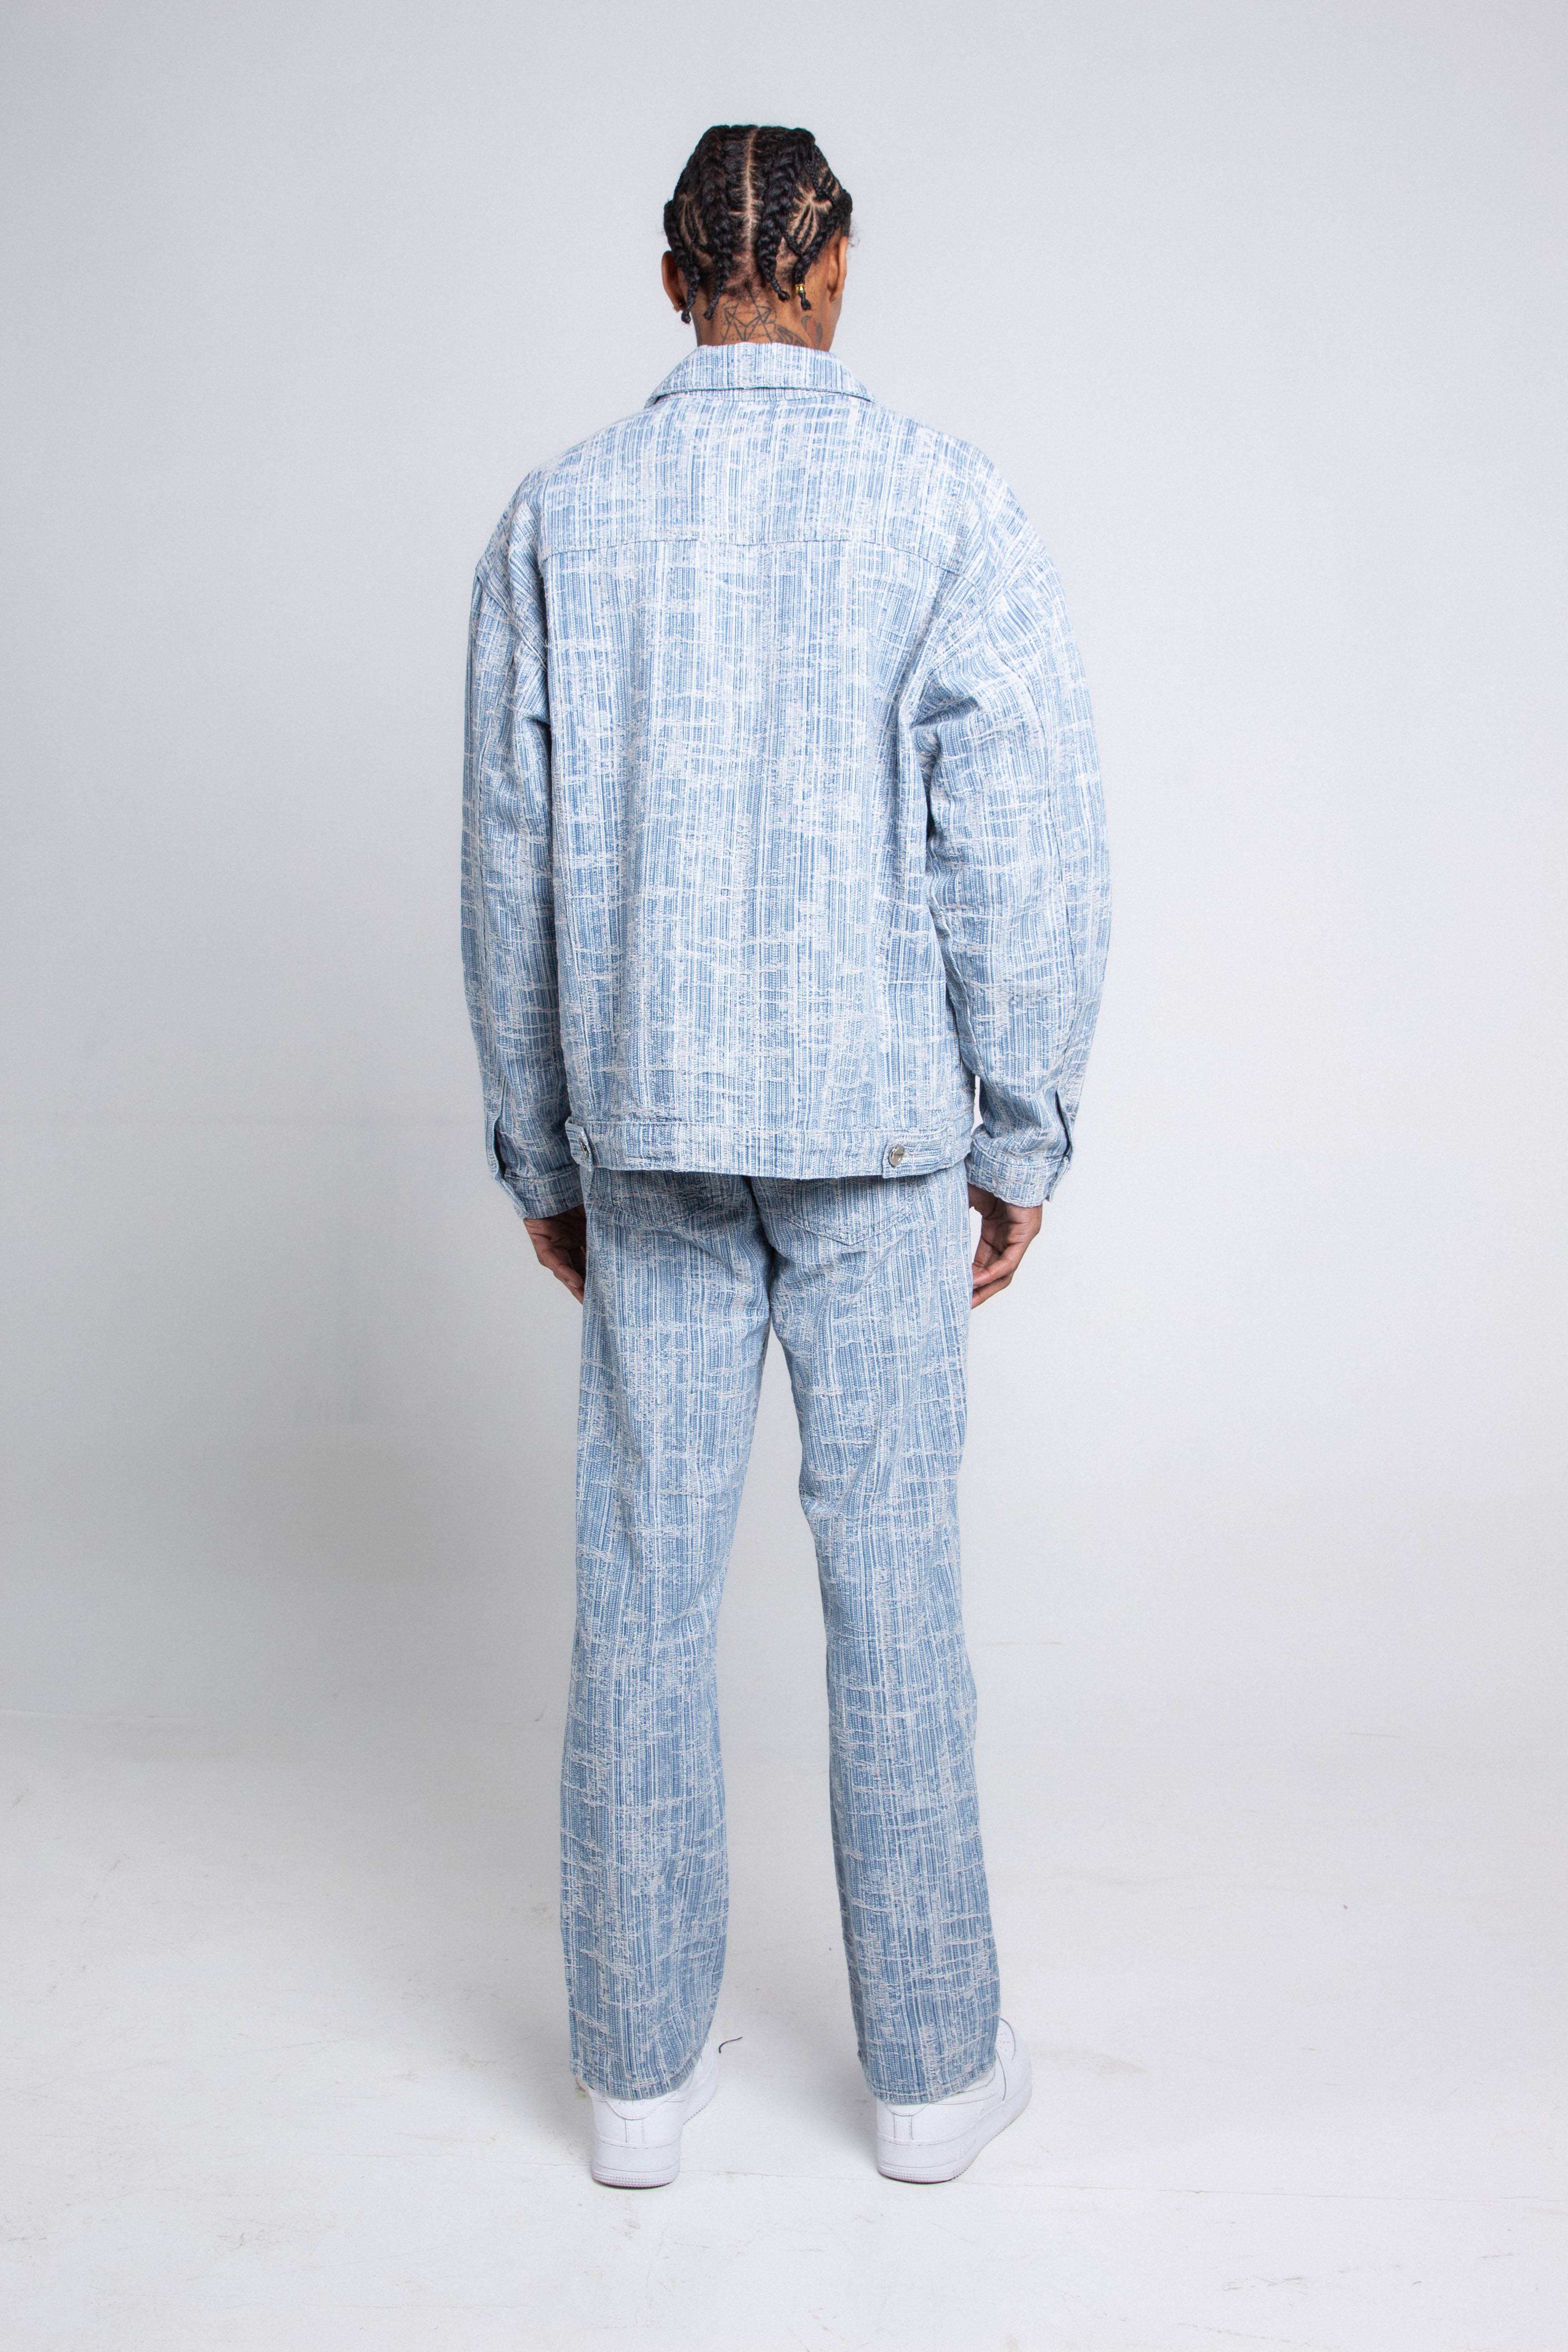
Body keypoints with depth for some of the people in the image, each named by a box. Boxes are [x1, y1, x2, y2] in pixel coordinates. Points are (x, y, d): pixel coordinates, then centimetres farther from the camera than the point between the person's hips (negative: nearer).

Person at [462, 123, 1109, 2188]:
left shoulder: (559, 519, 4)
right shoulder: (949, 507, -4)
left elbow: (510, 871, 5)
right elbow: (1031, 852, -8)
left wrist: (541, 1158, 13)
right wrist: (1024, 1146, 2)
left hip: (644, 1130, 2)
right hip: (880, 1134, -2)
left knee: (645, 1588, 8)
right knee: (893, 1586, 6)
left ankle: (643, 2062, 20)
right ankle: (933, 2063, 20)